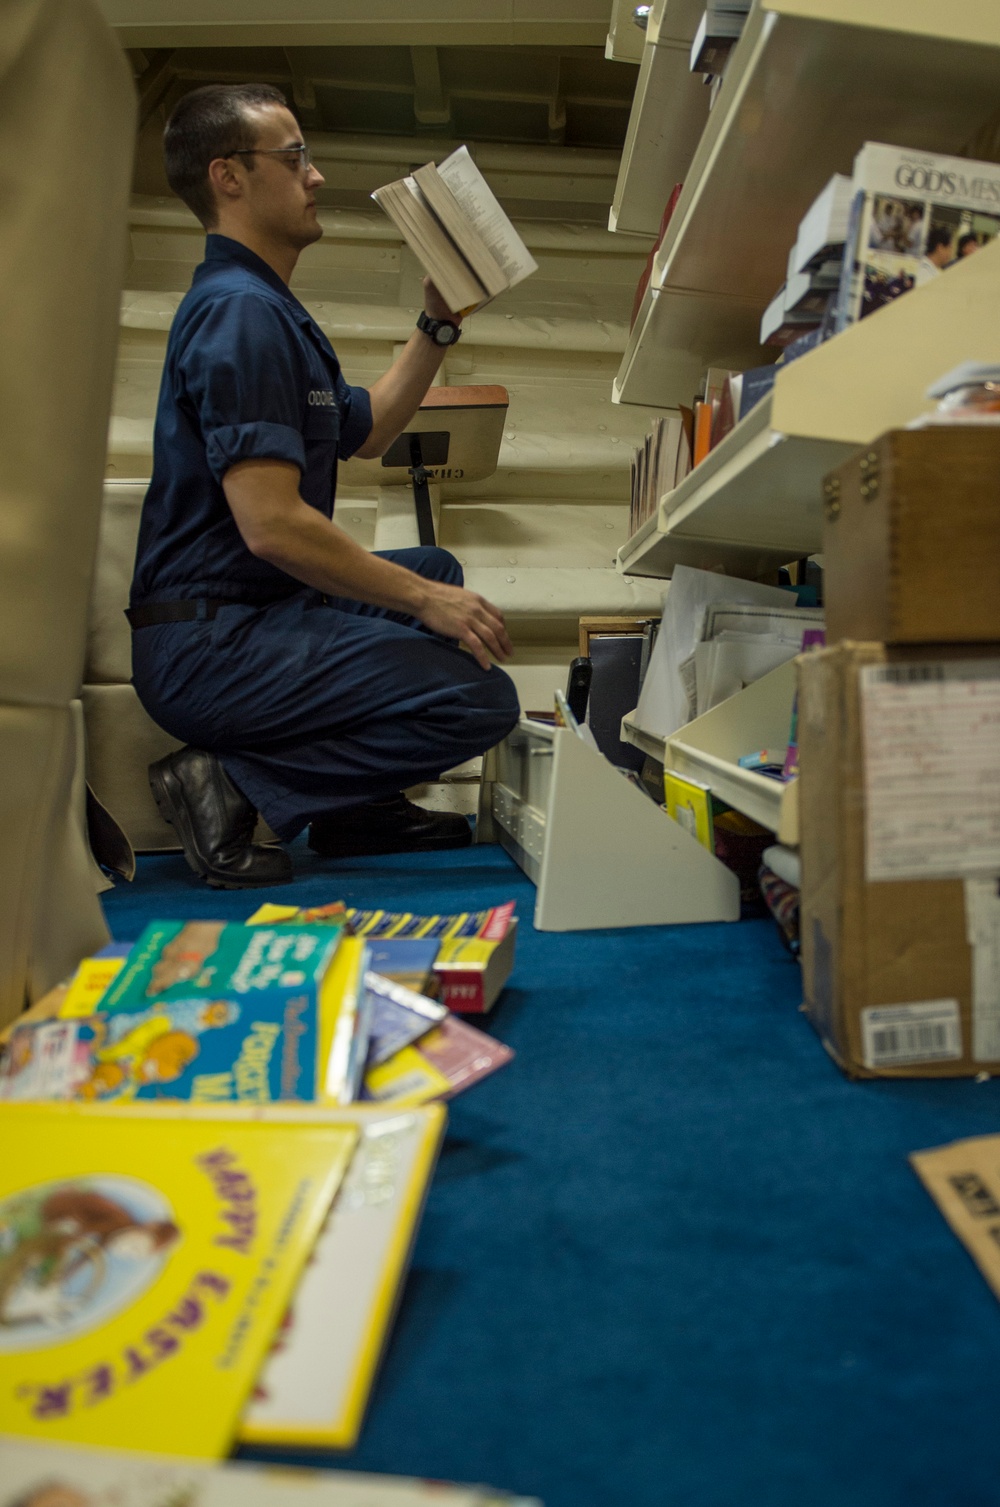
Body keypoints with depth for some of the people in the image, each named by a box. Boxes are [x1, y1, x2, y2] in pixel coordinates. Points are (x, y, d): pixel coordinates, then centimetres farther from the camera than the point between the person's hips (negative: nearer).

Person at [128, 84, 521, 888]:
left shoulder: (264, 305, 21)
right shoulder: (241, 311, -14)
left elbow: (365, 429, 29)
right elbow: (272, 526, -24)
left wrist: (439, 324, 21)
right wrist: (424, 603, -15)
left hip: (252, 614, 11)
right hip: (213, 644, -11)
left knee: (437, 569, 27)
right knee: (481, 701, -18)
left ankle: (355, 804, 16)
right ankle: (233, 785, -9)